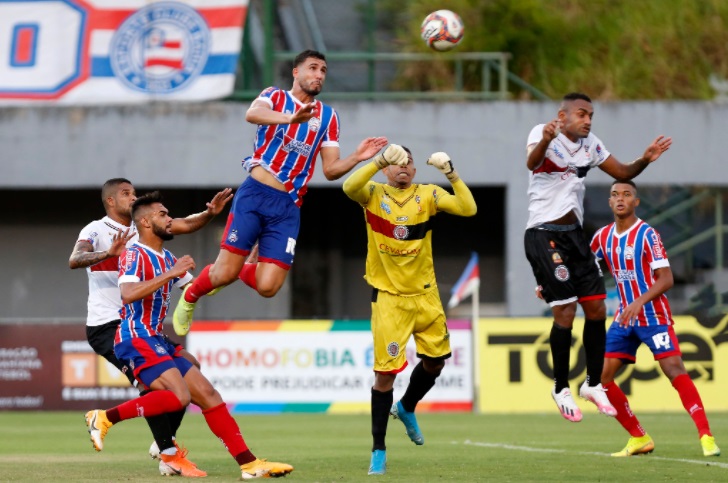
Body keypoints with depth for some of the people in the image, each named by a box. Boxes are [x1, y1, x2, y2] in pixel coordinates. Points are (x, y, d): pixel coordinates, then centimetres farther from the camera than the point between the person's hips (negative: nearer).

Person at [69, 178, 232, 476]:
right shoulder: (96, 230, -8)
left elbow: (185, 225, 2)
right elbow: (75, 260, -27)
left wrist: (210, 214, -18)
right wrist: (108, 253, -45)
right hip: (106, 326, -8)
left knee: (189, 366, 3)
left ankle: (165, 440, 12)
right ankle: (168, 453, -21)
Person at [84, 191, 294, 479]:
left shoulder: (167, 259, 18)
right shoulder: (134, 255, -9)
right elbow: (128, 293, -27)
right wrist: (171, 273, -26)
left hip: (156, 340, 9)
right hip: (136, 338, -9)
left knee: (208, 395, 3)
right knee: (178, 397, -26)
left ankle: (248, 463, 3)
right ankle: (105, 418, -17)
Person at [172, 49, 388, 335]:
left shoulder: (328, 116, 16)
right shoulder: (276, 97, 5)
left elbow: (330, 170, 14)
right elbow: (253, 114, -20)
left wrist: (356, 158, -7)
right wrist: (291, 118, -39)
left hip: (288, 207, 3)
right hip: (256, 193, -3)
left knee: (268, 287, -10)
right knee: (226, 272, -9)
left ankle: (248, 266, 26)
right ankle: (190, 296, 24)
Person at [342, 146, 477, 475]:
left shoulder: (427, 195, 0)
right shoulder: (373, 194, -5)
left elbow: (467, 209, -13)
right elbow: (349, 187, -27)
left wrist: (452, 175, -22)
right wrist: (379, 161, -36)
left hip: (425, 294, 3)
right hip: (389, 297, -3)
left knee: (435, 360, 13)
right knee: (386, 371, -8)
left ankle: (406, 408, 44)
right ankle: (378, 450, 2)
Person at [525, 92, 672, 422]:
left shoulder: (590, 144, 9)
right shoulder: (544, 134, -13)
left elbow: (622, 173, 17)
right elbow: (532, 162, -35)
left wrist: (645, 159, -4)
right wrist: (545, 141, -58)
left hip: (574, 234, 7)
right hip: (544, 234, -7)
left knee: (596, 308, 4)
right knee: (565, 312, -11)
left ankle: (593, 384, 17)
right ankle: (561, 389, 4)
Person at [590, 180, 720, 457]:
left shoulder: (647, 235, -11)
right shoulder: (603, 237, 6)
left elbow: (666, 279, -16)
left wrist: (640, 302, -29)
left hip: (654, 316, -6)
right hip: (625, 318, 6)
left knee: (674, 370, -20)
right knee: (602, 376, 0)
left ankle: (706, 437, -23)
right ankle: (639, 438, 9)